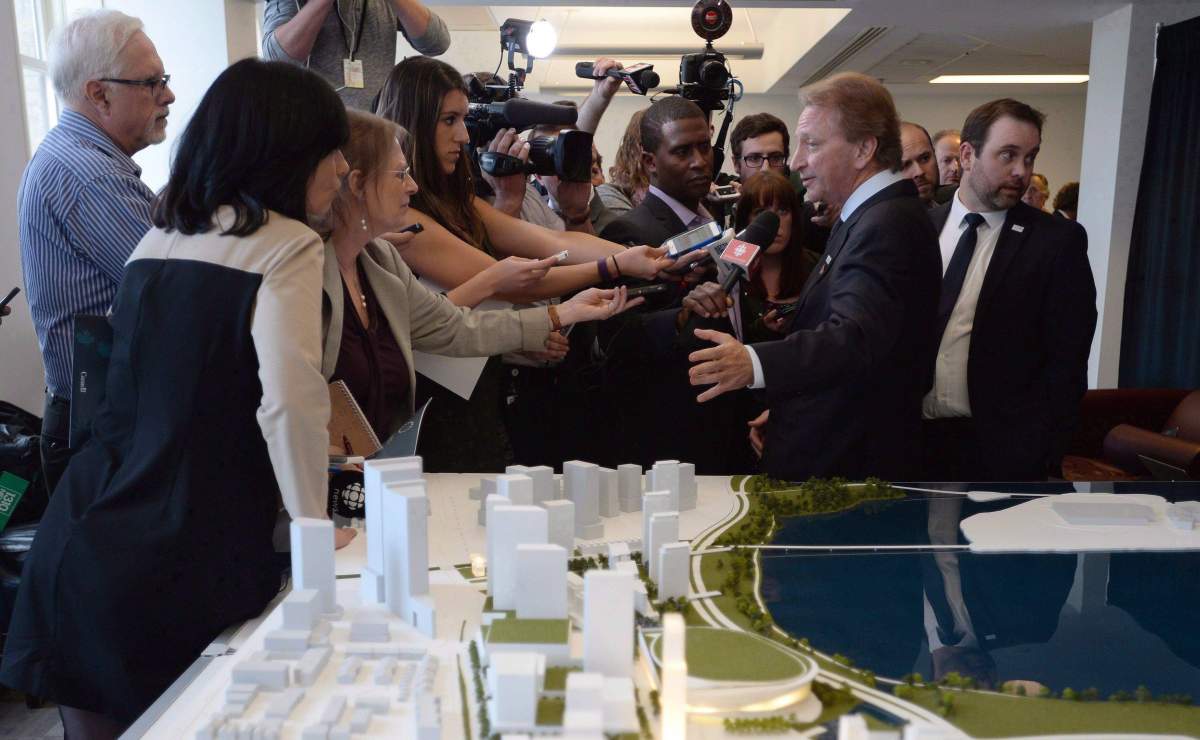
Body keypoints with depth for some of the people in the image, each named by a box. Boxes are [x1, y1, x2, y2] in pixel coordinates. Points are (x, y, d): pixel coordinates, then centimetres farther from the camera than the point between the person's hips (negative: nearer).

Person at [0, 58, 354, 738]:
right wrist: (316, 524, -9)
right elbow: (290, 401, -22)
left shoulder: (159, 240, 13)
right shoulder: (288, 248, -11)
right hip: (185, 561, -7)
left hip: (83, 533, 7)